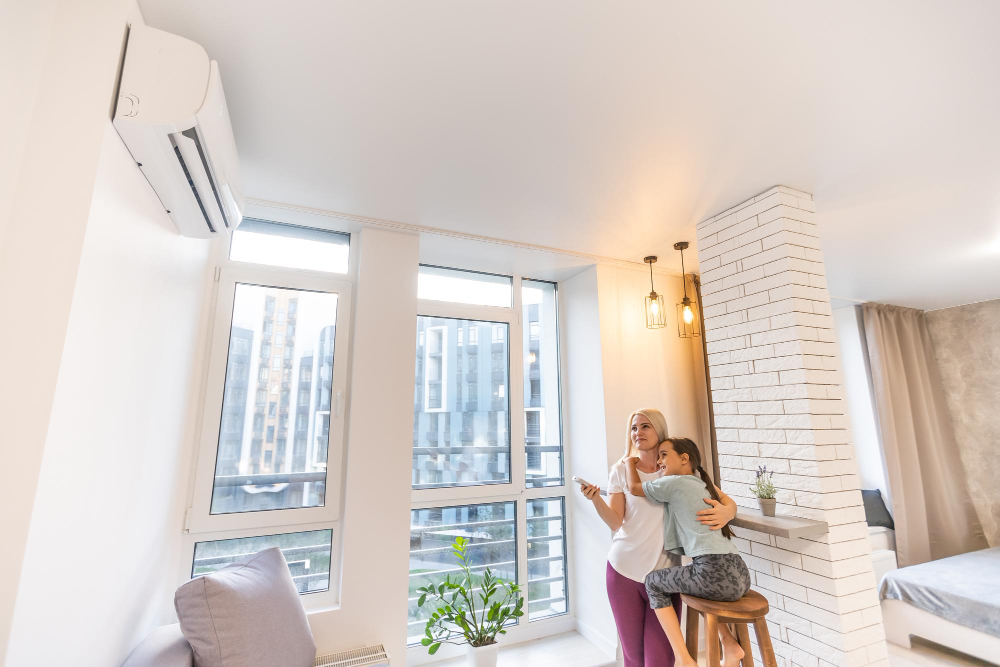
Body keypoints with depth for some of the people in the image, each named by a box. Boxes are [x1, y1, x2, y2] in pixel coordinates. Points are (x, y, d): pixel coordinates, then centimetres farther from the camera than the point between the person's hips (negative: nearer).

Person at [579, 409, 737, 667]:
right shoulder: (621, 470, -4)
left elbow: (726, 501, -2)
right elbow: (615, 522, -8)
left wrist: (726, 512, -25)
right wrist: (596, 499, -27)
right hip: (624, 569, 0)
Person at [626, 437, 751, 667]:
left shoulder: (676, 483, -2)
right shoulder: (704, 485, 20)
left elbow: (634, 488, 9)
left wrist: (630, 463, 25)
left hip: (715, 573, -8)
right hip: (740, 576, 8)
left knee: (653, 582, 13)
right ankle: (730, 644, 23)